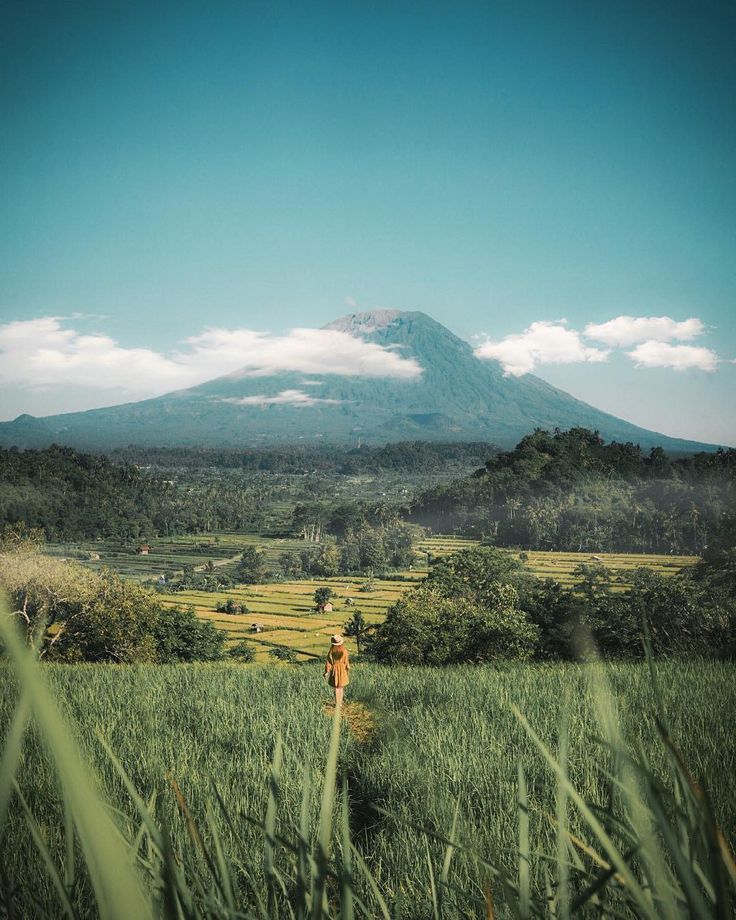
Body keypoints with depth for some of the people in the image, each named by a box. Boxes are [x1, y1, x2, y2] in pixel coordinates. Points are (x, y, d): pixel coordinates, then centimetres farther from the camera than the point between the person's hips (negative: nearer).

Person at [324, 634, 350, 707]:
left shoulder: (331, 651, -10)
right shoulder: (344, 651, -9)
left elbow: (328, 662, -8)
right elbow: (346, 662, -5)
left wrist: (327, 672, -1)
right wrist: (348, 671, 7)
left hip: (334, 670, -1)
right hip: (343, 670, 1)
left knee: (336, 687, 6)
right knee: (341, 687, 14)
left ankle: (337, 703, 6)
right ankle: (340, 703, 17)